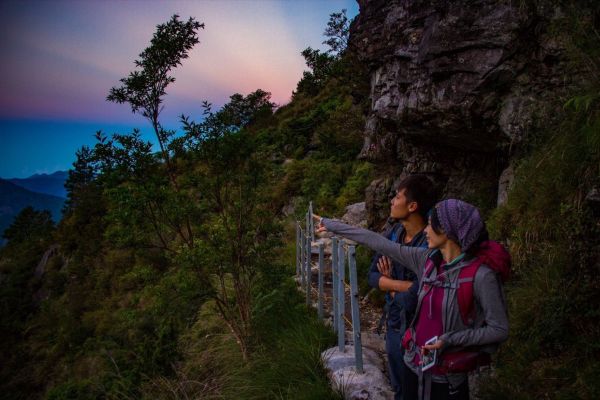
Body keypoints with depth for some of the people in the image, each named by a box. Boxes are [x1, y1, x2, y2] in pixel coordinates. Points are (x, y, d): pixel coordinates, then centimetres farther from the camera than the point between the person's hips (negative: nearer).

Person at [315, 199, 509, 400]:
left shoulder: (480, 274, -20)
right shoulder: (428, 259, -4)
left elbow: (499, 329, -13)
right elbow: (379, 243, 1)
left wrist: (449, 341, -19)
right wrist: (332, 225, 5)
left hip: (447, 379, -5)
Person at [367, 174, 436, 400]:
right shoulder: (392, 233, -3)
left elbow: (414, 297, -28)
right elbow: (372, 276, -1)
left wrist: (391, 286, -10)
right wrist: (404, 285, -17)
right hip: (393, 323, 7)